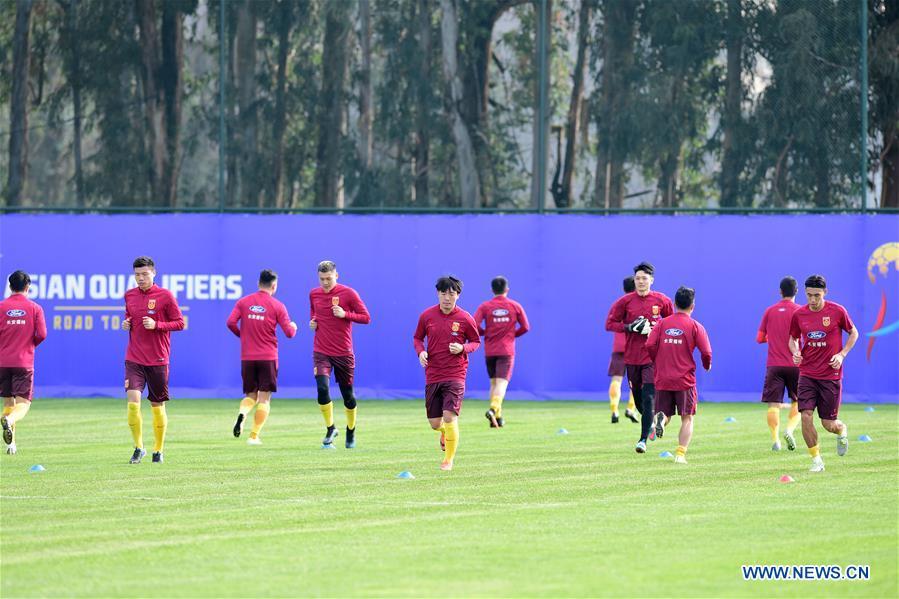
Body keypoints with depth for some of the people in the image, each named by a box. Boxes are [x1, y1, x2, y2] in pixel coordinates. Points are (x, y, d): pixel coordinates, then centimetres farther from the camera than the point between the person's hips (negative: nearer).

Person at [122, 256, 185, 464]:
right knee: (133, 401, -14)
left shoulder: (165, 296, -5)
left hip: (158, 360, -2)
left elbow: (180, 323, -3)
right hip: (134, 359, 2)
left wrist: (156, 325, -17)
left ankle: (158, 450, 21)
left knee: (158, 406, 5)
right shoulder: (129, 296, 8)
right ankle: (138, 447, 0)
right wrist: (126, 324, 0)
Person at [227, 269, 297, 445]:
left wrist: (243, 335, 13)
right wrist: (293, 327, 19)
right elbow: (289, 332, -4)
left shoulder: (243, 302, 4)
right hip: (268, 358, -3)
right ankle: (254, 436, -2)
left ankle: (242, 413, -18)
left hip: (247, 357, 3)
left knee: (250, 395, 15)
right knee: (264, 398, 4)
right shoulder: (277, 306, -3)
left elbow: (231, 323, -6)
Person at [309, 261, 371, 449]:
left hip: (343, 353, -2)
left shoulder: (348, 293, -7)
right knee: (322, 388, -19)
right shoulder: (314, 294, 5)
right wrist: (312, 321, 4)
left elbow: (366, 318, -5)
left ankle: (351, 431, 32)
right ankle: (330, 429, -3)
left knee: (348, 394, 8)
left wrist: (345, 314, -18)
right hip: (321, 352, 2)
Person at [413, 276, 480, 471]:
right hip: (432, 375, 3)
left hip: (455, 374, -3)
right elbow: (417, 337, 14)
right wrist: (420, 352, -7)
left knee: (450, 416, -15)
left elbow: (476, 342, 7)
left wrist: (463, 348, -14)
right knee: (434, 423, 5)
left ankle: (449, 459, 2)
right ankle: (445, 432, 44)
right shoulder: (427, 316, 2)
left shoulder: (465, 319, -4)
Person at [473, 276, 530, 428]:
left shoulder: (485, 306, 0)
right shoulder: (515, 306, 1)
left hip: (490, 351, 2)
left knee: (494, 383, 15)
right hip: (507, 351, -2)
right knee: (502, 382, -9)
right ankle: (493, 409, -34)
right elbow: (525, 327, 3)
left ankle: (497, 416, 13)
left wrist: (485, 333, 9)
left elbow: (474, 326, -10)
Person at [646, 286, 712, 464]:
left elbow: (650, 345, -5)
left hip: (662, 379, 2)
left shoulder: (662, 323, 5)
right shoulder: (695, 326, -2)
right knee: (687, 419, 6)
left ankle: (660, 419, -22)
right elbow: (706, 352, -8)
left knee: (666, 414, 13)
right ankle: (681, 453, -5)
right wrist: (707, 365, 13)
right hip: (685, 380, -2)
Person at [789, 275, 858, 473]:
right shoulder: (799, 315, 0)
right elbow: (793, 338, 15)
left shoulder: (837, 311, -7)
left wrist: (842, 354, -7)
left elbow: (853, 333, 7)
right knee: (806, 416, -14)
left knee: (829, 424, 2)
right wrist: (795, 352, -6)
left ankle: (842, 430, 40)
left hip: (831, 374, -2)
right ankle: (816, 460, 1)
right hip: (807, 373, 2)